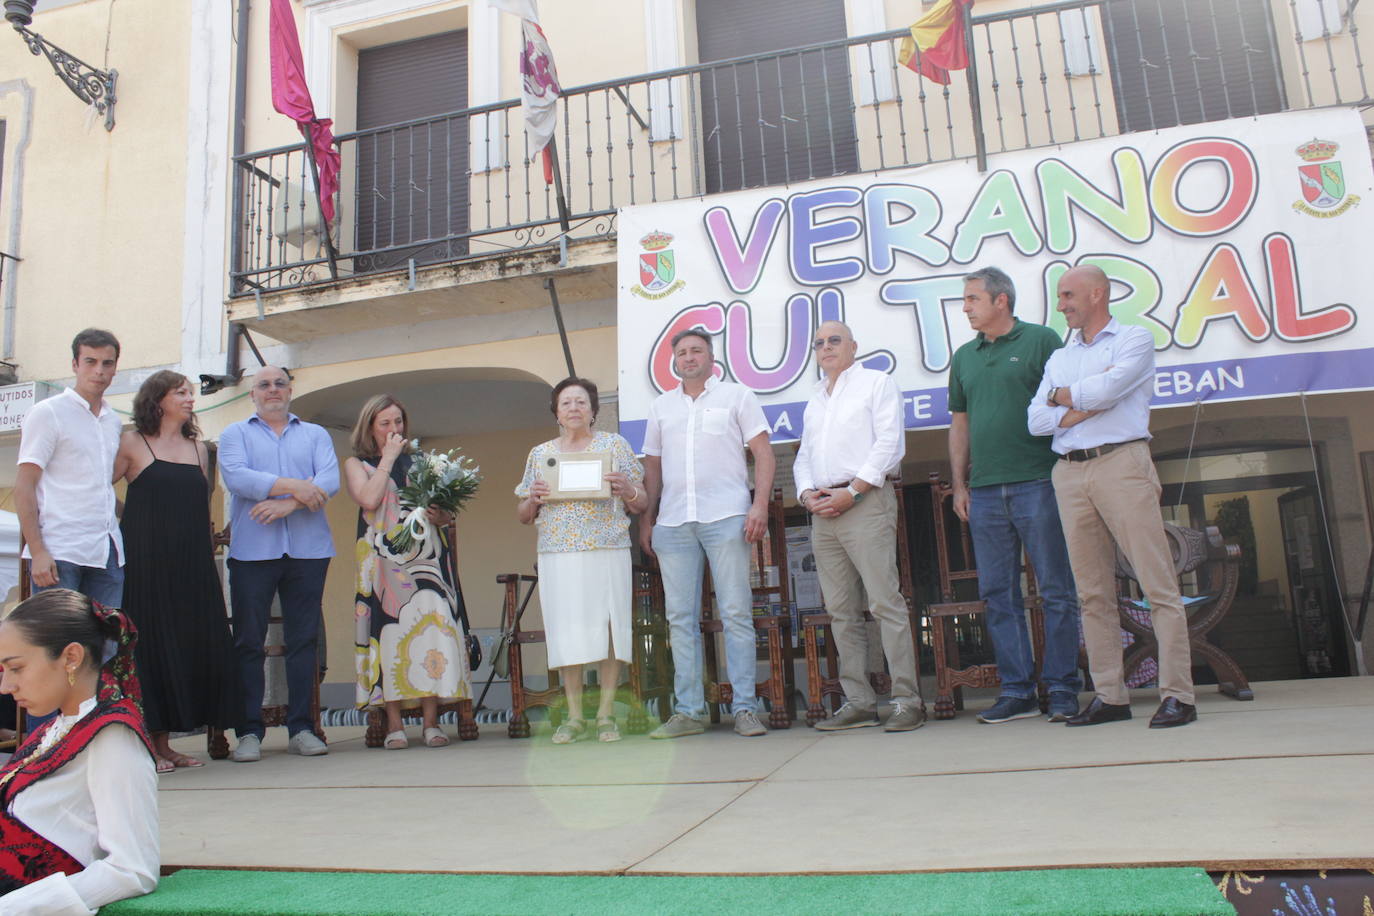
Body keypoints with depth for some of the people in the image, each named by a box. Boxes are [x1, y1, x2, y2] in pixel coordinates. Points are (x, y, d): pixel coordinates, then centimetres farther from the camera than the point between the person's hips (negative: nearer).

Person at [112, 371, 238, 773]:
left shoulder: (198, 447, 15)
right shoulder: (133, 443, 1)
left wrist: (208, 540, 10)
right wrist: (126, 523, -3)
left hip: (191, 565, 5)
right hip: (146, 561, -5)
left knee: (192, 645, 3)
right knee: (147, 645, -2)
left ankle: (163, 743, 14)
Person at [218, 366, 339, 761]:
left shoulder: (316, 434, 17)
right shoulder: (235, 433, 14)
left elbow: (330, 480, 0)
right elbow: (236, 477, -6)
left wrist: (289, 504, -14)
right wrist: (293, 486, -14)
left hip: (307, 550, 1)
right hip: (253, 550, -1)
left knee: (303, 639, 2)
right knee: (248, 641, -1)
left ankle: (301, 728, 8)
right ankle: (249, 731, 5)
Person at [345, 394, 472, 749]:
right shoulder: (356, 464, 12)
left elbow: (445, 510, 18)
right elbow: (368, 500, -9)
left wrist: (441, 516, -4)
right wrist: (387, 458, -1)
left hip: (426, 556, 2)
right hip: (383, 559, -1)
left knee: (431, 626, -12)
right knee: (389, 630, -8)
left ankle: (431, 721, -8)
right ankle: (394, 724, -3)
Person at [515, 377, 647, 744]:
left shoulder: (614, 445, 9)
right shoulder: (539, 454, 15)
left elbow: (641, 504, 8)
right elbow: (523, 516, 18)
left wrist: (626, 489, -13)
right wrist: (533, 499, -4)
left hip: (607, 551, -2)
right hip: (557, 555, 2)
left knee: (608, 628, -3)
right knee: (566, 633, 0)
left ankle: (607, 714, 7)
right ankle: (574, 717, 9)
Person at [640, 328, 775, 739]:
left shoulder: (736, 395, 9)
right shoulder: (660, 406, 19)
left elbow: (763, 452, 2)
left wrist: (760, 506, -10)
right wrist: (646, 520, 12)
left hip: (726, 517, -3)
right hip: (673, 521, 4)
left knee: (736, 613, -3)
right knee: (680, 618, 3)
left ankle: (744, 708, 3)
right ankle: (687, 712, 10)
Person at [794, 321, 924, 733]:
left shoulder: (876, 383, 6)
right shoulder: (814, 401, 24)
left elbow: (889, 443, -6)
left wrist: (851, 491, -13)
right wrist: (807, 493, 2)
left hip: (865, 502, -6)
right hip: (822, 512, 7)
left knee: (885, 602, -11)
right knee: (841, 610, 4)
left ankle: (907, 700, -7)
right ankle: (858, 702, 9)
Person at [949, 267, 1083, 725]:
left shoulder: (1041, 341, 1)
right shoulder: (964, 357, 16)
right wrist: (959, 485, 12)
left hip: (1037, 482, -5)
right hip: (985, 492, 5)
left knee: (1057, 591, 0)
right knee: (997, 595, 7)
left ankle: (1062, 688, 9)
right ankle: (1017, 691, 15)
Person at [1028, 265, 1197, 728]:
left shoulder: (1133, 339, 6)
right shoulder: (1059, 358, 22)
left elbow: (1108, 388, -13)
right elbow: (1036, 421, 8)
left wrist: (1063, 395, 5)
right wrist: (1087, 404, -4)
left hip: (1121, 464, -5)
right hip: (1069, 474, 6)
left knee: (1158, 584, -6)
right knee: (1093, 592, 4)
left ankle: (1177, 695, -3)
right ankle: (1110, 696, 9)